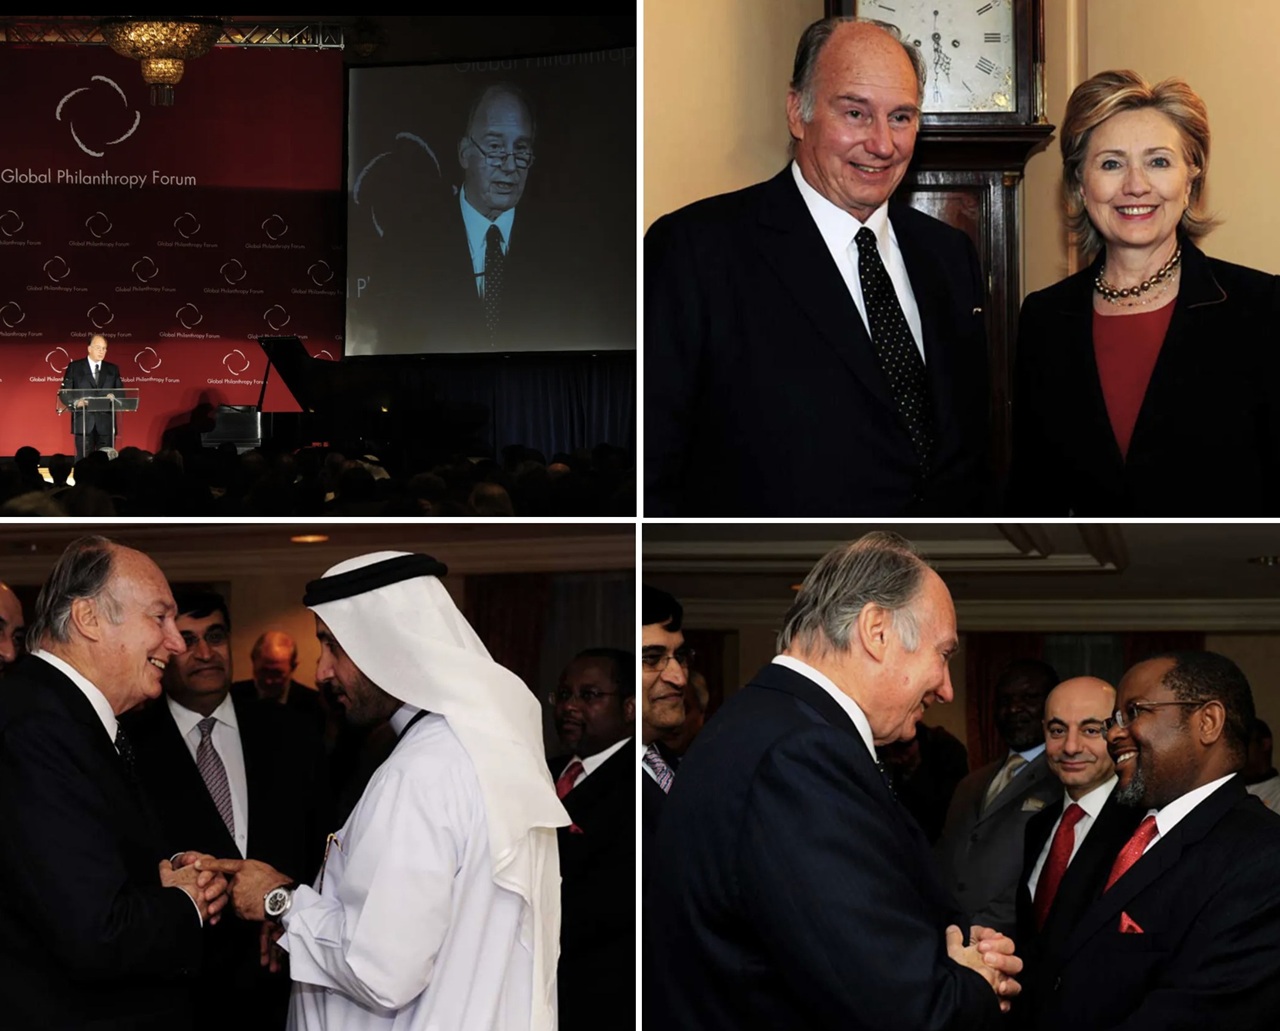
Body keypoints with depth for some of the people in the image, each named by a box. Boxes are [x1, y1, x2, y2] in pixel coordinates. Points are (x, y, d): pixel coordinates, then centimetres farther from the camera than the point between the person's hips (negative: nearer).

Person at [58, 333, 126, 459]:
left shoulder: (113, 369, 14)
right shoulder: (74, 367, 6)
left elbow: (121, 393, 10)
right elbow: (64, 392, 2)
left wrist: (114, 397, -13)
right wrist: (75, 402, -18)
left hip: (106, 424, 2)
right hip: (83, 422, -2)